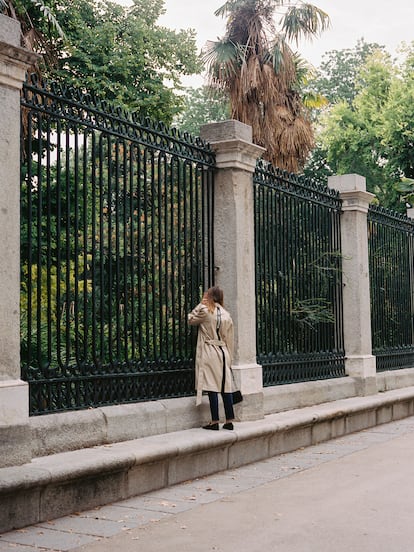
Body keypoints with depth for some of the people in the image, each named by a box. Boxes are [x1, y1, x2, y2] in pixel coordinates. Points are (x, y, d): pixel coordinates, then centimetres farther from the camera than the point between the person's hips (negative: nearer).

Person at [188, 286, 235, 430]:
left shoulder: (205, 310, -7)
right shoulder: (227, 315, 9)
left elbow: (191, 320, 9)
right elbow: (229, 339, 12)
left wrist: (200, 305, 11)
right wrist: (229, 357, 18)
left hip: (209, 352, -5)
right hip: (223, 353, 5)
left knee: (212, 387, -3)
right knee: (226, 387, 6)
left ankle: (215, 421, -2)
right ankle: (229, 421, 8)